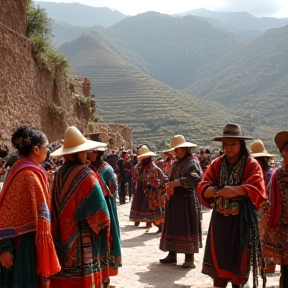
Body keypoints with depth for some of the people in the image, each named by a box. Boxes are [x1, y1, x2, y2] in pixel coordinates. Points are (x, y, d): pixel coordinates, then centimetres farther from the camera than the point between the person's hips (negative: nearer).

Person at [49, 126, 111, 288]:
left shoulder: (58, 175, 3)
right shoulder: (86, 175, -14)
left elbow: (55, 208, 9)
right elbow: (99, 212, -15)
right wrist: (103, 225, 2)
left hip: (62, 237, 6)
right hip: (84, 238, -6)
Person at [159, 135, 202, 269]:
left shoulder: (192, 162, -9)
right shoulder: (177, 163, 17)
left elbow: (195, 179, -25)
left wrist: (175, 183, -24)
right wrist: (169, 187, 7)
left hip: (187, 200, -8)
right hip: (174, 200, 8)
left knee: (187, 227, -6)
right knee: (173, 227, 10)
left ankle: (189, 258, -3)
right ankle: (172, 254, 18)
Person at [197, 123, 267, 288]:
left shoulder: (251, 165, -3)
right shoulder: (217, 164, 7)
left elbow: (257, 189, -16)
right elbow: (203, 187, -3)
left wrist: (235, 190, -28)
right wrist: (218, 191, -23)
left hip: (242, 221, -3)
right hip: (220, 220, 3)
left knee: (238, 264, 4)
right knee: (219, 263, 6)